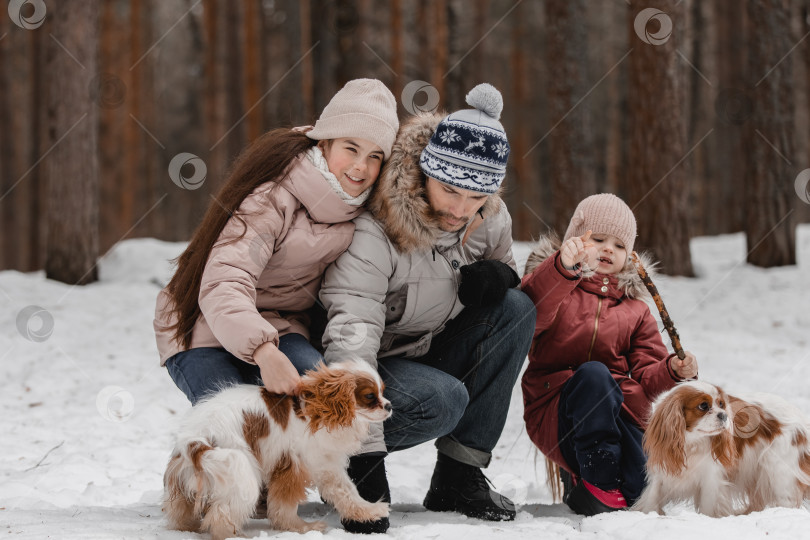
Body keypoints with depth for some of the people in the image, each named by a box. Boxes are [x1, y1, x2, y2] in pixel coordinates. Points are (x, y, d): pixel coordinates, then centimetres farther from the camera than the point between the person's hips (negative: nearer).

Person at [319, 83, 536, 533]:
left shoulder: (491, 219, -8)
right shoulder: (374, 231, -29)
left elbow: (505, 273, 14)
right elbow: (351, 342, -36)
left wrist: (495, 277, -15)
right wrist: (365, 459, -43)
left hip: (432, 356, 7)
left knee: (515, 310, -15)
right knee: (443, 399, -35)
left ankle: (459, 477, -12)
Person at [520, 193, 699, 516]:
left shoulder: (634, 309, 22)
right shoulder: (556, 284, 9)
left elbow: (646, 375, 13)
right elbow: (532, 312, -18)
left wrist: (673, 370, -11)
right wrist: (563, 267, -36)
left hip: (619, 411, 4)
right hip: (556, 413, -3)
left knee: (648, 486, -25)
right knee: (593, 374, -37)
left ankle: (581, 486, 9)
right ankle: (600, 483, -26)